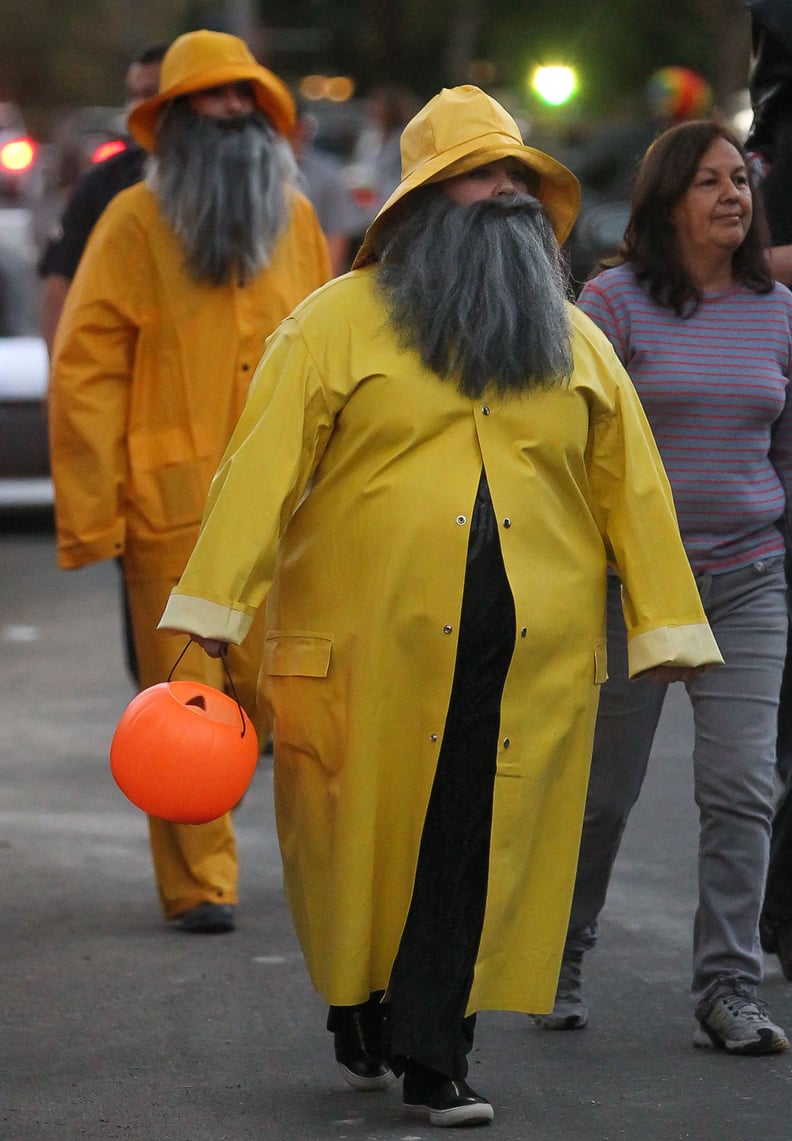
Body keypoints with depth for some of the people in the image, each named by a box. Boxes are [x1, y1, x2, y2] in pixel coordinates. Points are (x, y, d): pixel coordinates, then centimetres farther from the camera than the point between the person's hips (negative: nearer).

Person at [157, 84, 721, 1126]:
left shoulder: (575, 340, 15)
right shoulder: (337, 322, 2)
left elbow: (631, 489, 14)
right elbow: (263, 467, -4)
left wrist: (670, 635, 8)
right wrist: (210, 614, -10)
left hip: (531, 671, 2)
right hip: (368, 655, -2)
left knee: (477, 857, 0)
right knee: (365, 844, 7)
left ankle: (429, 1060, 6)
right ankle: (360, 1027, 28)